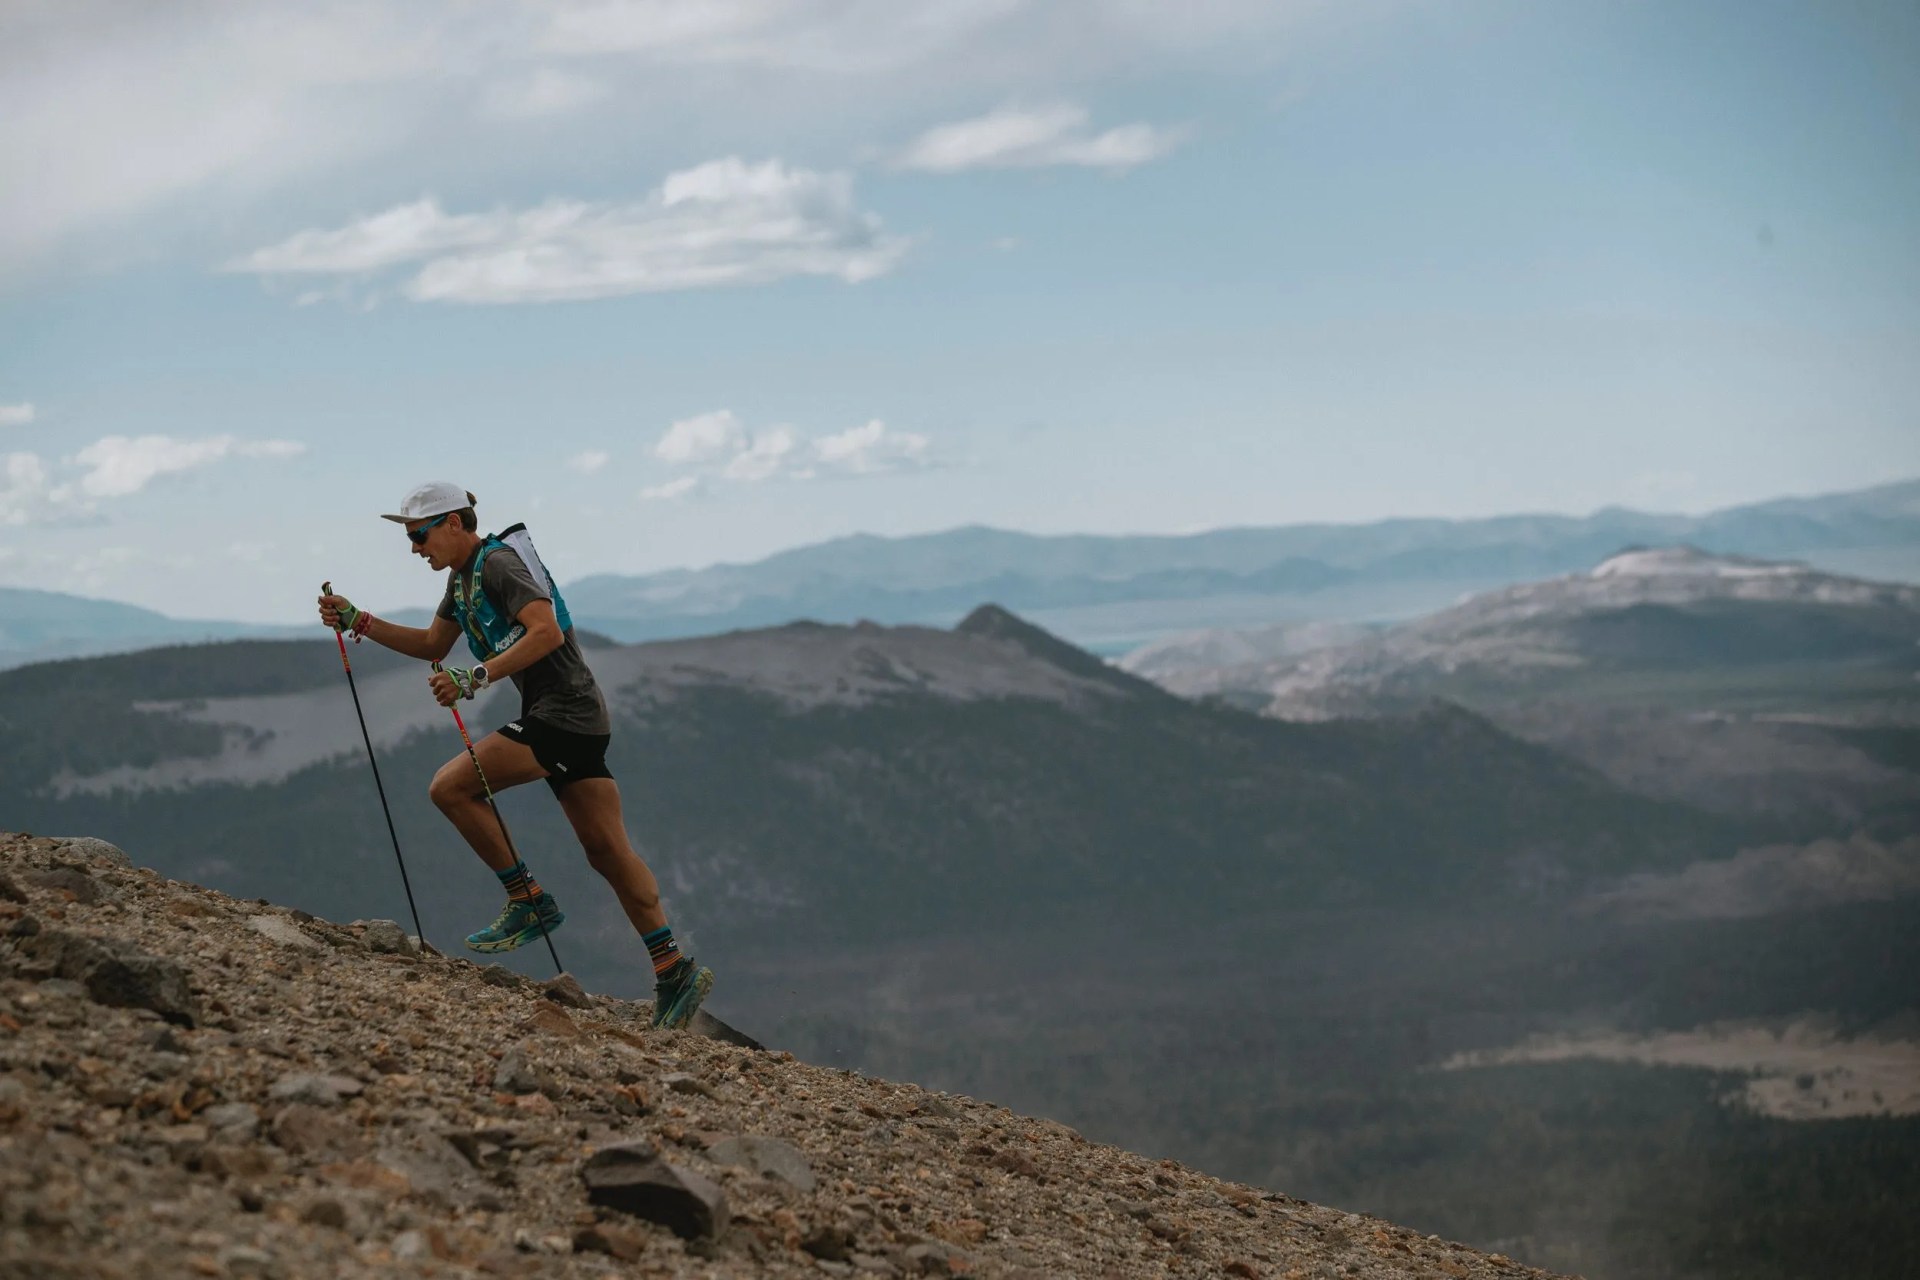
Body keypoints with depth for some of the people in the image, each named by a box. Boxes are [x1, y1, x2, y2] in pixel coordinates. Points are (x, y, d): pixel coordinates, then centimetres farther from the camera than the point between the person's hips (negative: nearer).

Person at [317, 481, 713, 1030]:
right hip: (579, 717, 10)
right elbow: (432, 645, 28)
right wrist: (356, 621, 19)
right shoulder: (463, 576, 19)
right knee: (607, 852, 7)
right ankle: (674, 969, 5)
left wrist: (476, 677, -31)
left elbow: (547, 632, -26)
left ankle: (528, 902, -5)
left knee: (450, 787, -12)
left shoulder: (499, 563, -13)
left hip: (560, 715, -10)